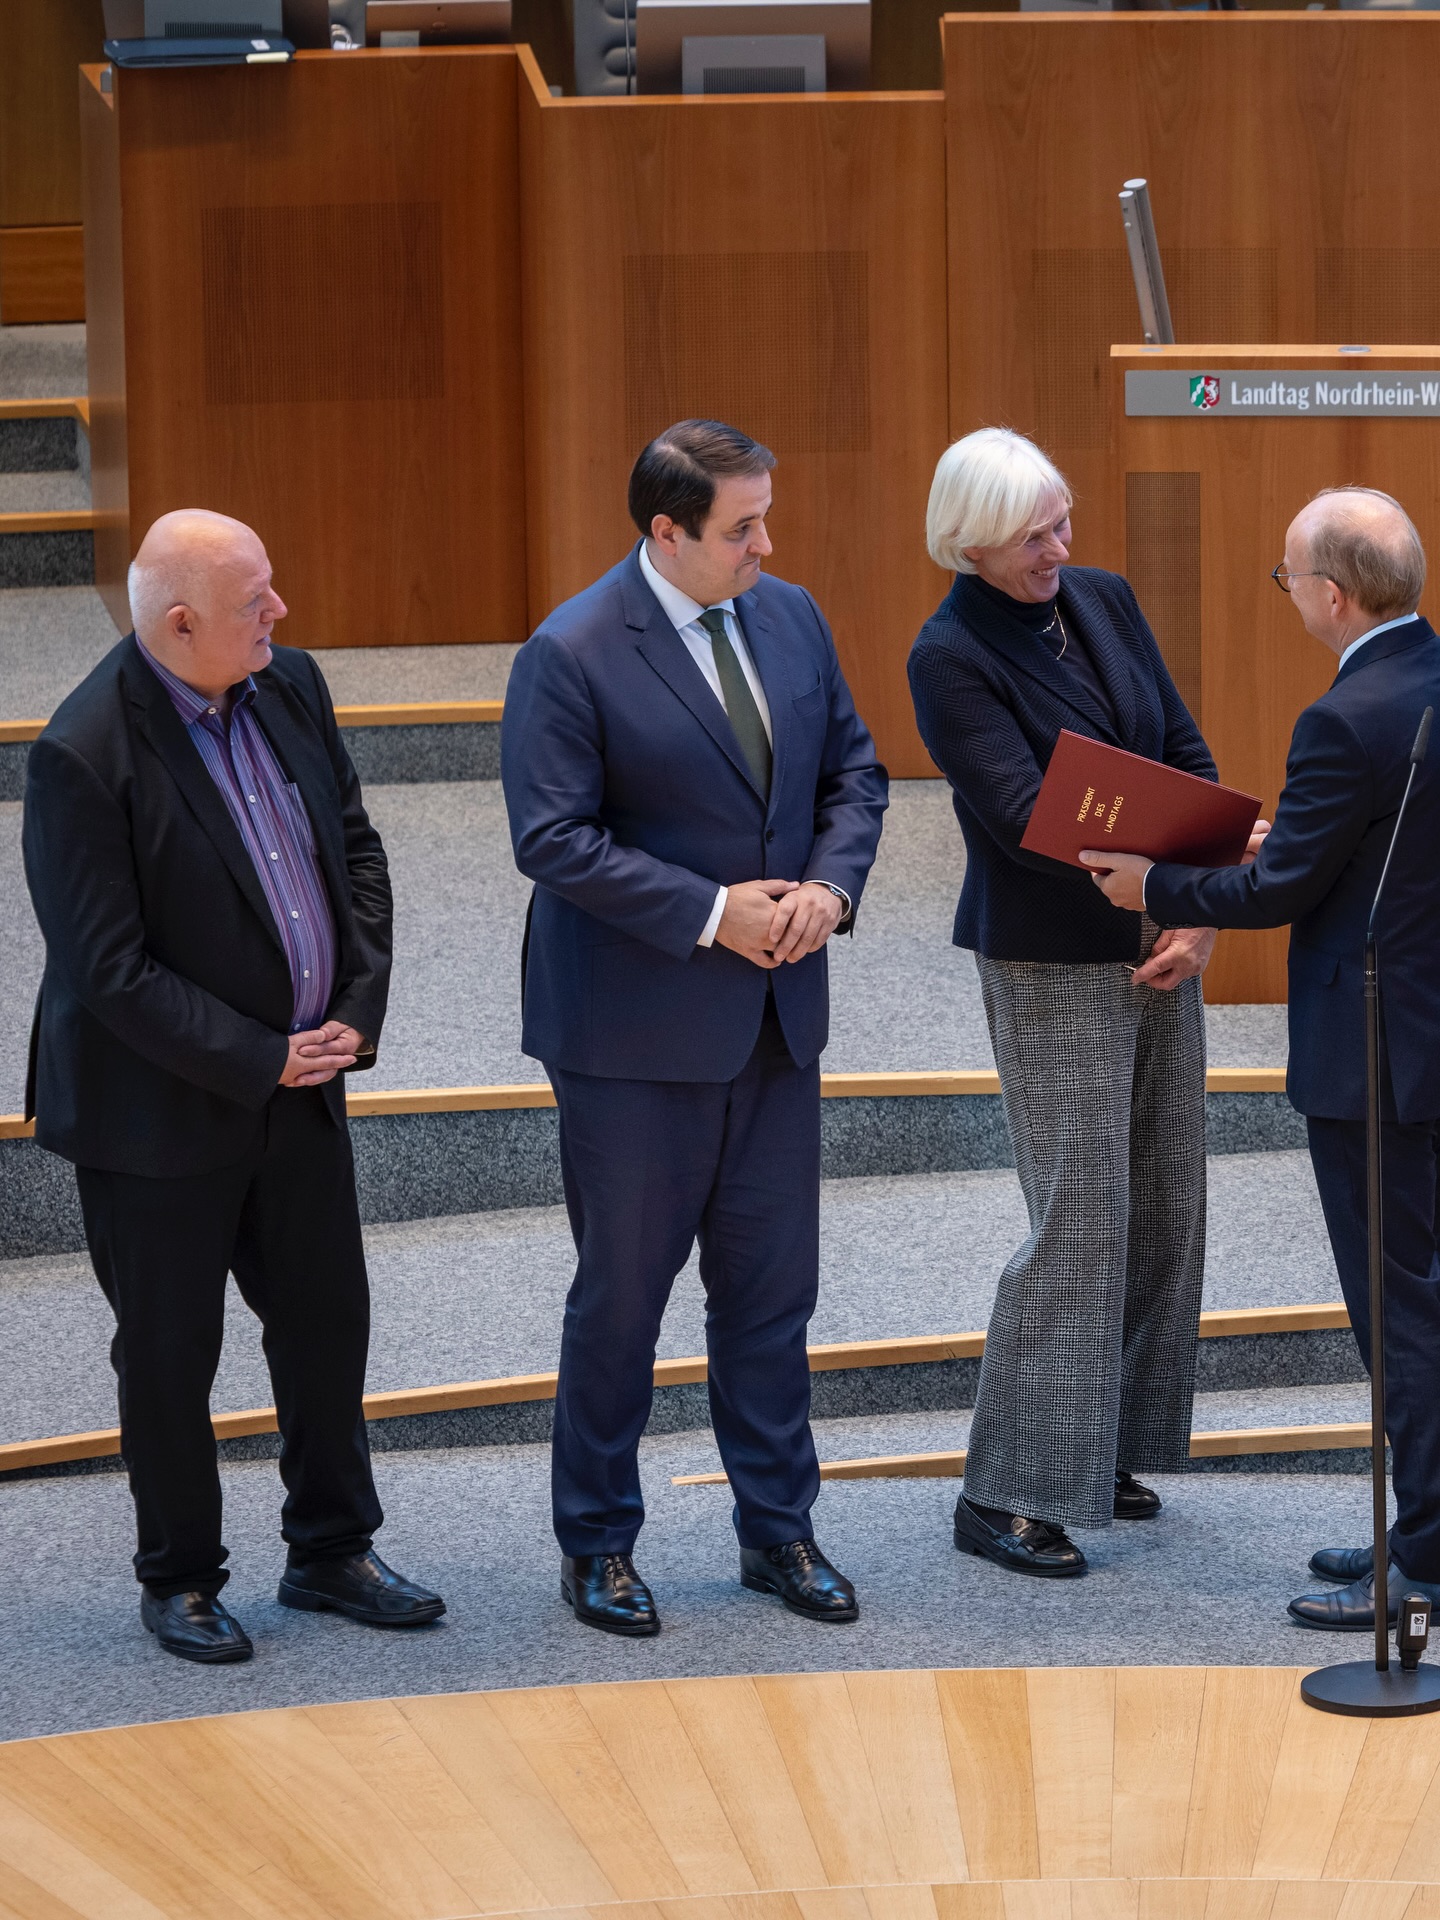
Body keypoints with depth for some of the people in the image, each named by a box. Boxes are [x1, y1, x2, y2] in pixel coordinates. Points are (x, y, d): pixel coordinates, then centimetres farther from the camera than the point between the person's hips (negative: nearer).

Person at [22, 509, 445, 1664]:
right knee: (170, 1351, 9)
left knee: (328, 1318, 15)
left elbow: (356, 846, 9)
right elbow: (108, 970, -23)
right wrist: (260, 1061, -18)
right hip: (161, 1108, -6)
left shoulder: (289, 686, -2)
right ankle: (179, 1579, 27)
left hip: (298, 1078, 7)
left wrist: (358, 1009, -3)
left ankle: (331, 1551, 32)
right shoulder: (86, 756, -24)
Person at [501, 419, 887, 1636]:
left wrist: (830, 884, -7)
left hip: (776, 1016, 6)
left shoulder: (791, 619, 5)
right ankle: (598, 1544, 18)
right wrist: (713, 913, -20)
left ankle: (778, 1529, 24)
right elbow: (553, 839, -18)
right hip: (634, 1030, -6)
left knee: (772, 1284, 12)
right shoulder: (572, 656, -15)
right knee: (622, 1291, 5)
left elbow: (853, 769, 12)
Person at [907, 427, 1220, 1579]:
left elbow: (1188, 756, 7)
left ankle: (1095, 1452, 22)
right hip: (1052, 964, -7)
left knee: (1164, 1207, 9)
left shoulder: (1104, 600, 6)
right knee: (1080, 1219, -9)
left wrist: (1201, 913, -7)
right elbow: (1027, 816, -21)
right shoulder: (950, 657, -13)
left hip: (1159, 947, 7)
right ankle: (1005, 1496, -2)